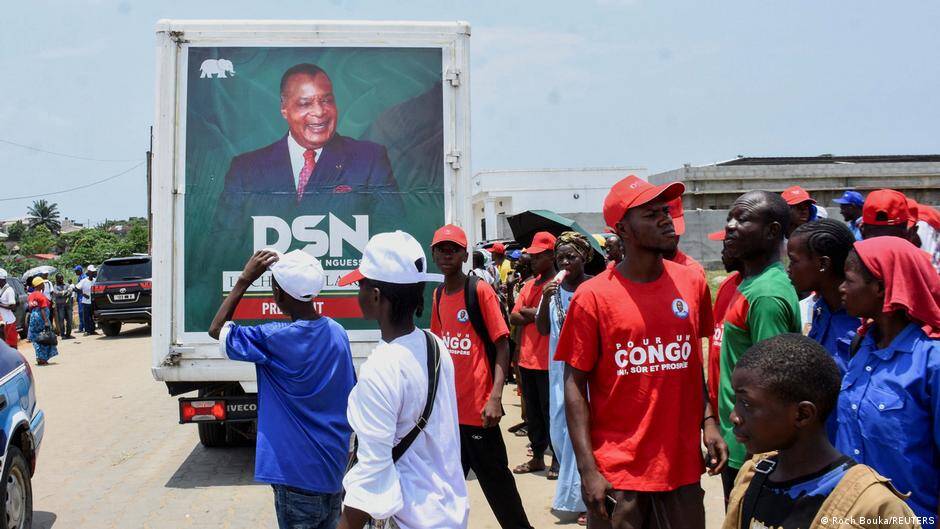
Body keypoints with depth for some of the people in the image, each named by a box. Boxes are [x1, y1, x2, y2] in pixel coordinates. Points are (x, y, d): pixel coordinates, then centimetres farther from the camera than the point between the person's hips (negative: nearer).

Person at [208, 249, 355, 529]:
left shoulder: (274, 339, -19)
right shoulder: (337, 333, -1)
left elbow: (216, 329, -5)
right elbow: (350, 399, 6)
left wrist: (245, 279, -9)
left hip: (298, 476, -6)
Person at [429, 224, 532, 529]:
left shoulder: (480, 291, -10)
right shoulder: (438, 295, 8)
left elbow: (502, 345, -12)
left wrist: (496, 397, -21)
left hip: (478, 407, -6)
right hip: (448, 406, 6)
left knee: (494, 478, 3)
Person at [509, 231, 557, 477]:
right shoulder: (529, 285, 13)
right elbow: (513, 318, 7)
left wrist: (526, 312, -8)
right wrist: (536, 315, -10)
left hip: (548, 361, -7)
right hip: (527, 358, 7)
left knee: (550, 412, 1)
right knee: (532, 412, 14)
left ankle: (557, 458, 14)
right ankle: (537, 457, 25)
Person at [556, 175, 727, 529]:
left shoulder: (692, 284, 2)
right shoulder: (593, 296, -10)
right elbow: (575, 384, -7)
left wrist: (708, 421, 2)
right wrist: (587, 470, -12)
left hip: (683, 466, 4)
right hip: (616, 474, -3)